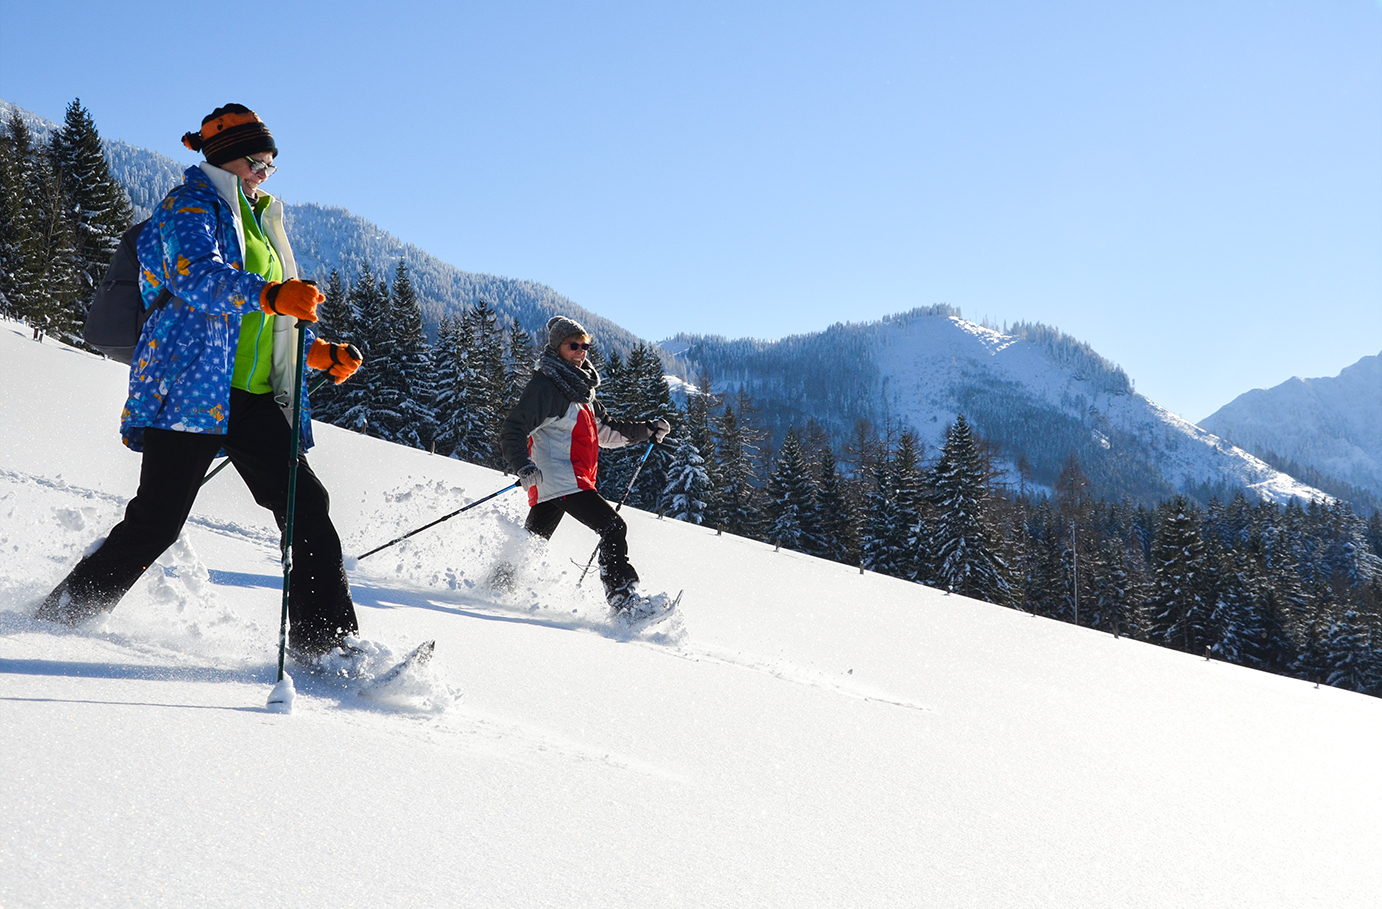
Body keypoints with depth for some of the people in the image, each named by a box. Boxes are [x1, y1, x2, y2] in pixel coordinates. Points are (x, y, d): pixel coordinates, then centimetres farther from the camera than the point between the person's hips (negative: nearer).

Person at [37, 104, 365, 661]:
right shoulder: (193, 205, 0)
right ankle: (63, 614, 10)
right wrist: (271, 295, -38)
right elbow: (195, 276, -22)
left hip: (253, 398, 8)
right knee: (157, 521, -8)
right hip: (192, 388, -7)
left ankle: (325, 642, -5)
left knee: (305, 504, -6)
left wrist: (320, 353, 19)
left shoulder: (255, 219, 26)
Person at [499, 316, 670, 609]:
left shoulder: (582, 390, 20)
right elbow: (513, 431, -15)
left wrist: (647, 430, 19)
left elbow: (607, 431, 30)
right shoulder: (544, 385, -8)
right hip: (558, 481, -9)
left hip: (578, 481, 9)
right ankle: (623, 596, -18)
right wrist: (523, 467, -32)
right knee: (613, 527, -15)